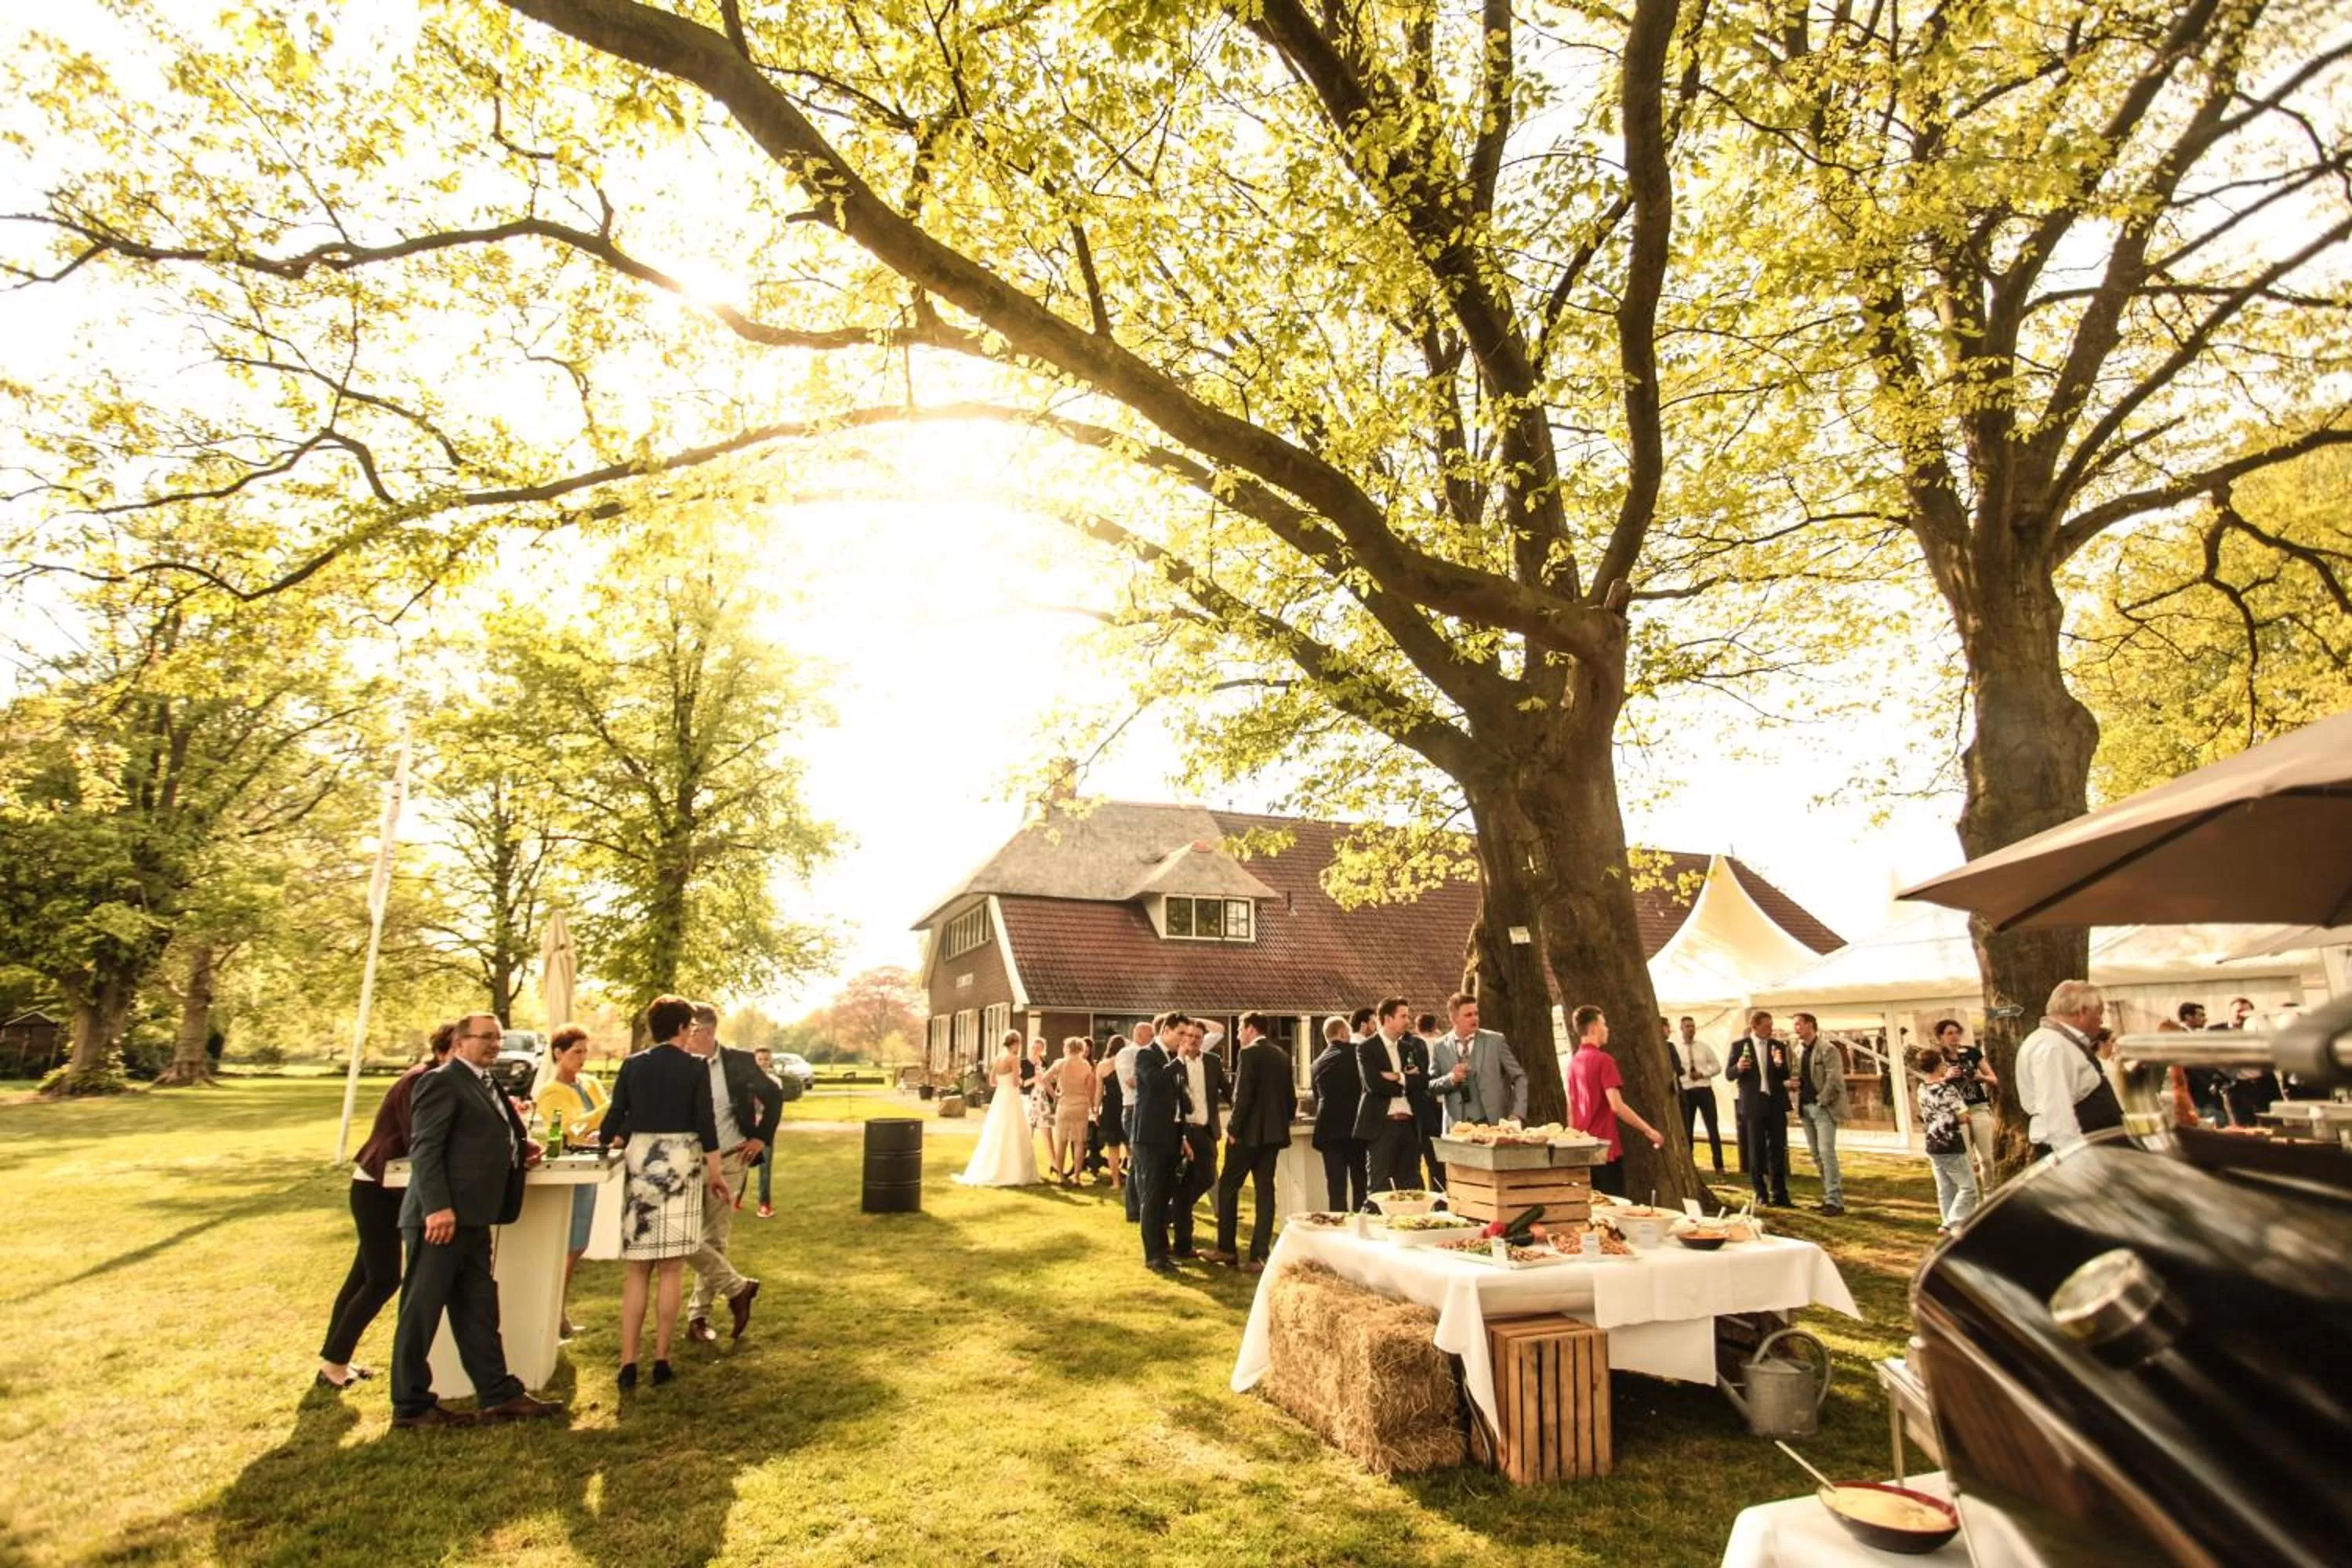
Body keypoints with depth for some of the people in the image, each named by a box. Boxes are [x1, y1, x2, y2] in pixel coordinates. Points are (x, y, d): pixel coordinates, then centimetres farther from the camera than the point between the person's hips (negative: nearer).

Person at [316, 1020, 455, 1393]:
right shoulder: (419, 1082, -24)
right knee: (384, 1279, -5)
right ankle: (334, 1362, 7)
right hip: (375, 1189, -9)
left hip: (386, 1188, 9)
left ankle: (334, 1358, 27)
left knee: (365, 1276, 16)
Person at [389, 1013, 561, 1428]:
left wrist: (520, 1147, 8)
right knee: (421, 1311, 3)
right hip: (442, 1217, -10)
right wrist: (437, 1208, -24)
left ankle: (497, 1394, 20)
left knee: (478, 1311, 13)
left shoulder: (484, 1085, 19)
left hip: (472, 1218, 10)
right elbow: (424, 1149, -17)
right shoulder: (441, 1082, -10)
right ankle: (411, 1405, 15)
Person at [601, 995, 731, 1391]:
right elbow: (705, 1123, -6)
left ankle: (629, 1363, 7)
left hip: (639, 1161, 2)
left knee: (636, 1271, 9)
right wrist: (716, 1173, 0)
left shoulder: (632, 1065, 3)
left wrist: (603, 1142, 24)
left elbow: (616, 1114, 5)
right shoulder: (695, 1067, -4)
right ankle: (661, 1360, 9)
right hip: (680, 1164, -2)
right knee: (671, 1269, 5)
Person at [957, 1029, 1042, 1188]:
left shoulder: (999, 1057, 9)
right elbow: (1016, 1082, -17)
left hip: (999, 1097, 8)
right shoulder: (1013, 1058, -13)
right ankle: (1013, 1174, -1)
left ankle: (989, 1171, 16)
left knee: (996, 1136, 13)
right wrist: (1020, 1080, 4)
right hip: (1011, 1098, -7)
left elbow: (992, 1080, 13)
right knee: (1011, 1136, -2)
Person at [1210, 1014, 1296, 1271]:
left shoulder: (1249, 1053, -12)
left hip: (1249, 1132, -7)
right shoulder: (1282, 1055, 10)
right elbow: (1291, 1096, 12)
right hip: (1273, 1132, 7)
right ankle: (1259, 1255, 6)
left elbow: (1243, 1095, -18)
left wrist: (1233, 1128, -11)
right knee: (1264, 1191, 7)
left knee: (1228, 1186, 7)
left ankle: (1226, 1248, 12)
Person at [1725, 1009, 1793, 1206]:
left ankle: (1779, 1193, 11)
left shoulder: (1778, 1046, 5)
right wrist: (1738, 1067, -23)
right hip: (1753, 1104, -2)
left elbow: (1785, 1077, 4)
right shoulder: (1740, 1045, -2)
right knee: (1756, 1151, 5)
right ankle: (1761, 1193, 15)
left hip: (1776, 1103, 2)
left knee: (1778, 1149, 3)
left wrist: (1780, 1064, -17)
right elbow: (1728, 1074, -2)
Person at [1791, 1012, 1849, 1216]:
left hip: (1824, 1107, -8)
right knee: (1816, 1155, 11)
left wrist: (1821, 1101, -16)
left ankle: (1835, 1201, -10)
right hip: (1806, 1107, 8)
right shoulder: (1799, 1050, 14)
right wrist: (1795, 1082, 3)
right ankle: (1829, 1195, 19)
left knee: (1826, 1152, -13)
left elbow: (1834, 1079, -16)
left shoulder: (1827, 1049, -10)